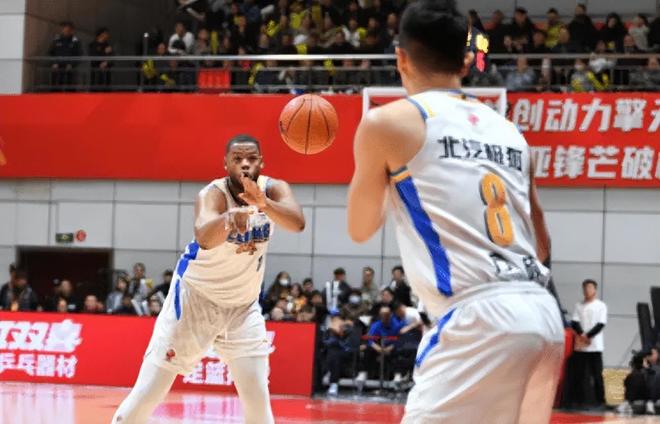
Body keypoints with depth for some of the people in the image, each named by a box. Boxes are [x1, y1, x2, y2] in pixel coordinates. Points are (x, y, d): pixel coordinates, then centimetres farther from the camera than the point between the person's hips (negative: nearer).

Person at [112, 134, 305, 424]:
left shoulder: (273, 190, -13)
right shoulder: (213, 194, -25)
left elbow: (298, 223, -34)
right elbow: (204, 238, -47)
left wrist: (263, 203, -53)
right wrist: (228, 219, -69)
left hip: (243, 306, 4)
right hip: (196, 298, -3)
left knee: (258, 399, -3)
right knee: (147, 393, -5)